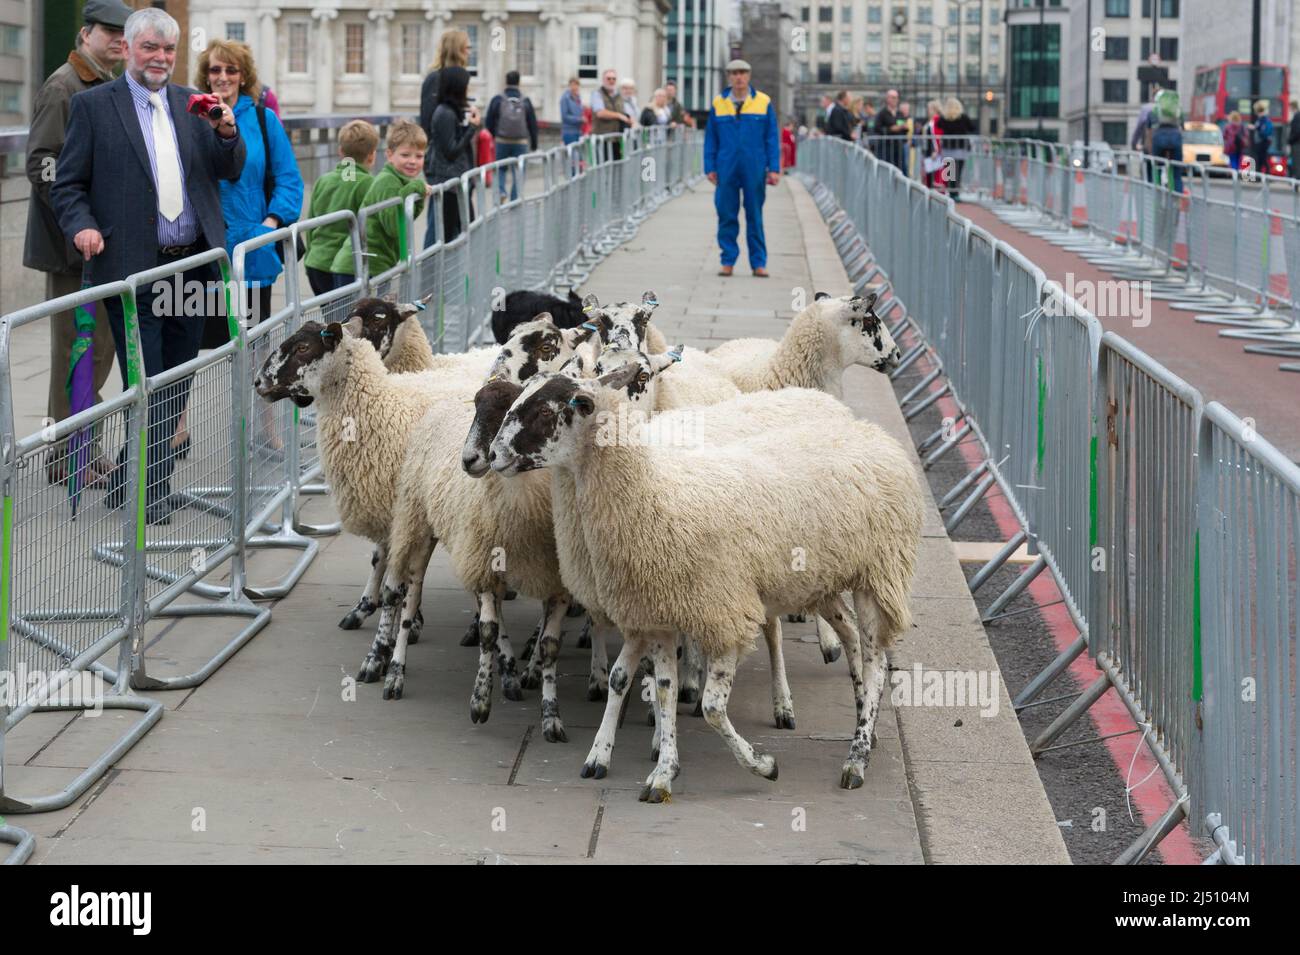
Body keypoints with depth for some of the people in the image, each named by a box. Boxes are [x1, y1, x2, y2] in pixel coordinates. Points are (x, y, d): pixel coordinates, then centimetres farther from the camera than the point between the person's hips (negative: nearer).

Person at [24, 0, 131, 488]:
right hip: (74, 245, -9)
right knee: (77, 346, -4)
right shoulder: (63, 87, -12)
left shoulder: (111, 88, 17)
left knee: (100, 344, 14)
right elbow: (42, 165, -19)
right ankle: (68, 457, 5)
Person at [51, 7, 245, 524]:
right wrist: (82, 226, -19)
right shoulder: (93, 104, 0)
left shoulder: (192, 104, 13)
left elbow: (231, 173, 11)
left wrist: (227, 134, -8)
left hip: (193, 265, 5)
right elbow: (67, 184, -1)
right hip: (134, 268, -5)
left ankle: (130, 482, 24)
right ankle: (153, 492, 7)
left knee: (175, 387, 11)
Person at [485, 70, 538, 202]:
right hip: (521, 142, 0)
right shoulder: (525, 101, 3)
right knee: (517, 172, 5)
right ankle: (514, 200, 4)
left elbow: (489, 122, 0)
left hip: (502, 141, 0)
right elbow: (533, 124, 6)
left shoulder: (497, 99, -1)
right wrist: (534, 145, 13)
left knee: (501, 168, 15)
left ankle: (500, 191, -8)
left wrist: (492, 137, 15)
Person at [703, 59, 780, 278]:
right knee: (727, 216, 2)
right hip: (726, 168, 1)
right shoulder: (718, 103, 6)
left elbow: (772, 138, 4)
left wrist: (774, 169, -2)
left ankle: (758, 263, 9)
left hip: (754, 169, -1)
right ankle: (728, 261, 10)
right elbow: (710, 138, 9)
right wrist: (710, 167, 3)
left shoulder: (764, 102, 3)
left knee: (755, 217, 4)